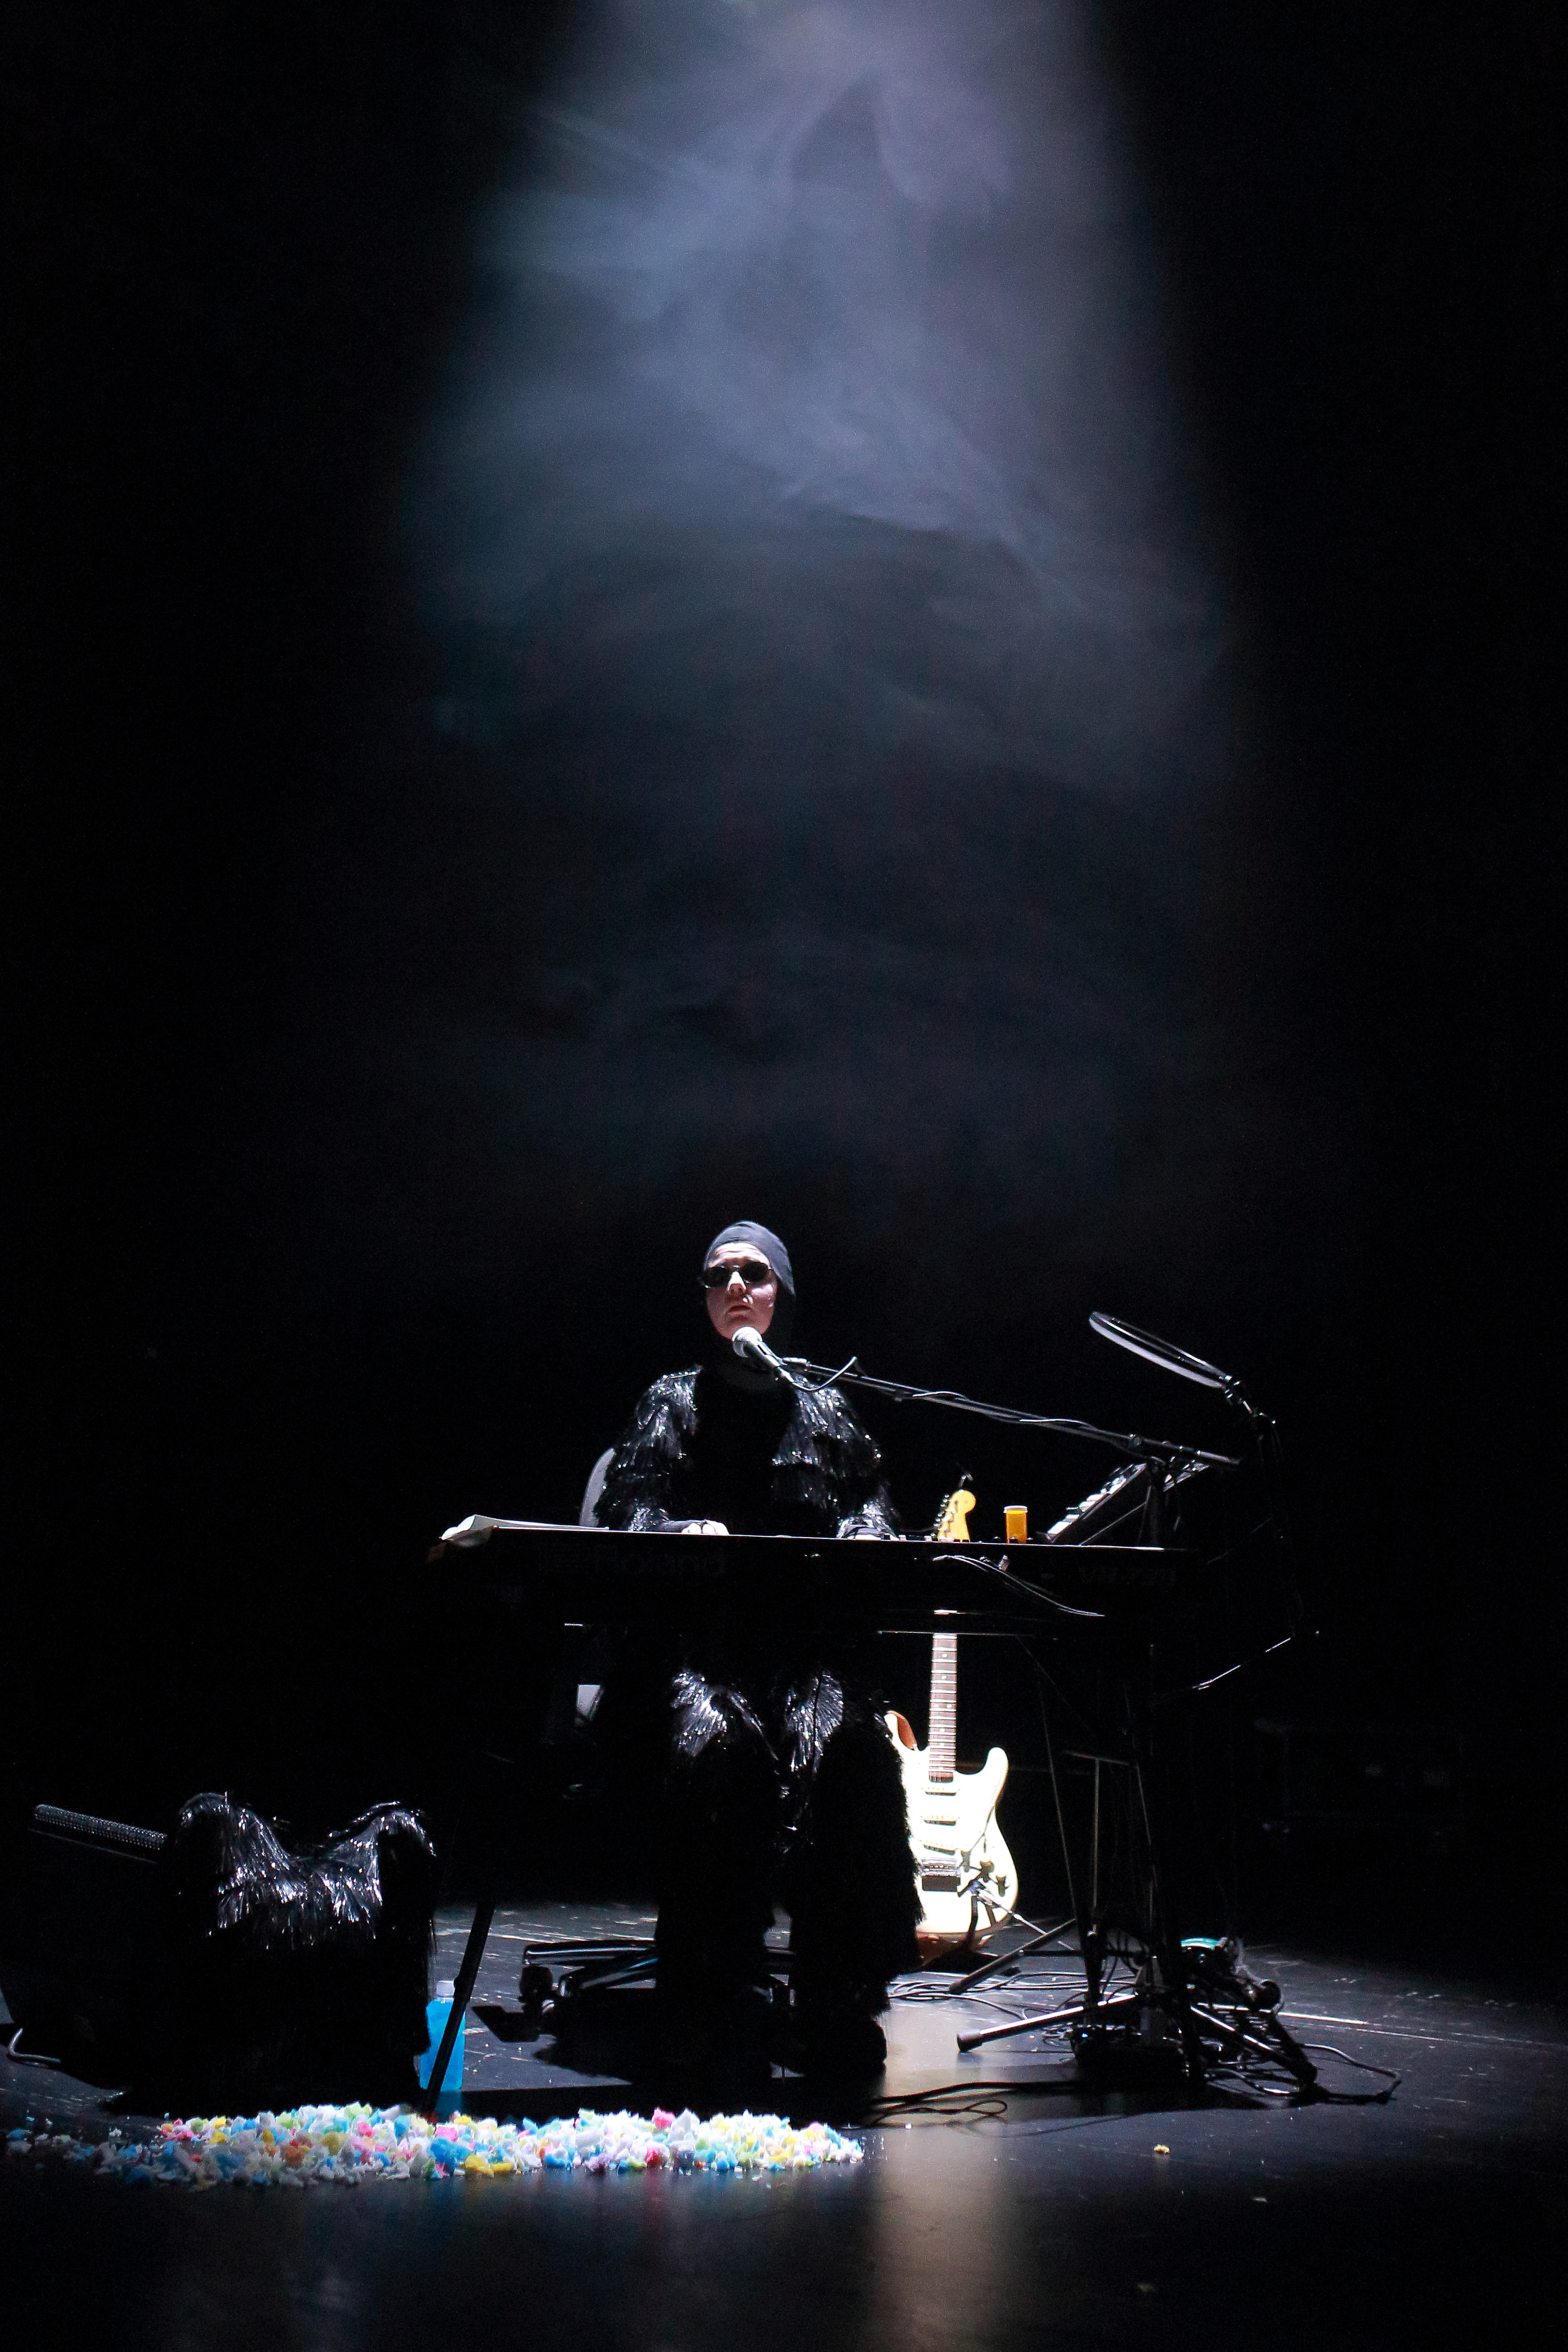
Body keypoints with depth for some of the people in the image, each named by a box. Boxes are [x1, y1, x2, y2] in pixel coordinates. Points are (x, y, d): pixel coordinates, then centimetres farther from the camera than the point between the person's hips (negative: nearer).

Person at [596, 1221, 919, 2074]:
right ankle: (717, 2004, -23)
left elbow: (872, 1498, 13)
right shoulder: (671, 1403, 16)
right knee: (716, 1744, -35)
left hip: (807, 1644, 1)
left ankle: (837, 2004, -23)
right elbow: (625, 1506, 2)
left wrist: (861, 1536, -12)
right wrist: (688, 1536, -21)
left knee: (842, 1745, -32)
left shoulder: (825, 1411, 22)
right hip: (697, 1643, -1)